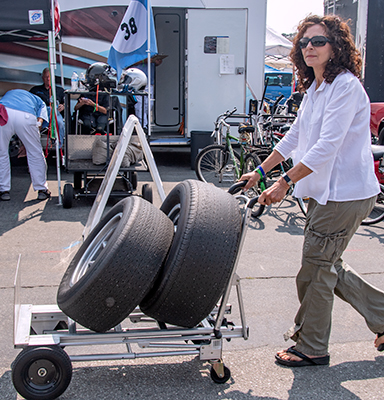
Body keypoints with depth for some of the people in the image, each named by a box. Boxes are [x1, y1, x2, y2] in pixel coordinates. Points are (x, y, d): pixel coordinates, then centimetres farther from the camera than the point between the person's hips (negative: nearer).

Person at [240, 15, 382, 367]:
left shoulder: (346, 86, -16)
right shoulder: (314, 88, 13)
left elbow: (327, 146, -24)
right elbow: (294, 137, 20)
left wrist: (285, 182, -25)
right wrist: (260, 171, 20)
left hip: (345, 193, -9)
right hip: (326, 192, 9)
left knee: (316, 267, 0)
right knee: (327, 265, 17)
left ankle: (311, 347, 19)